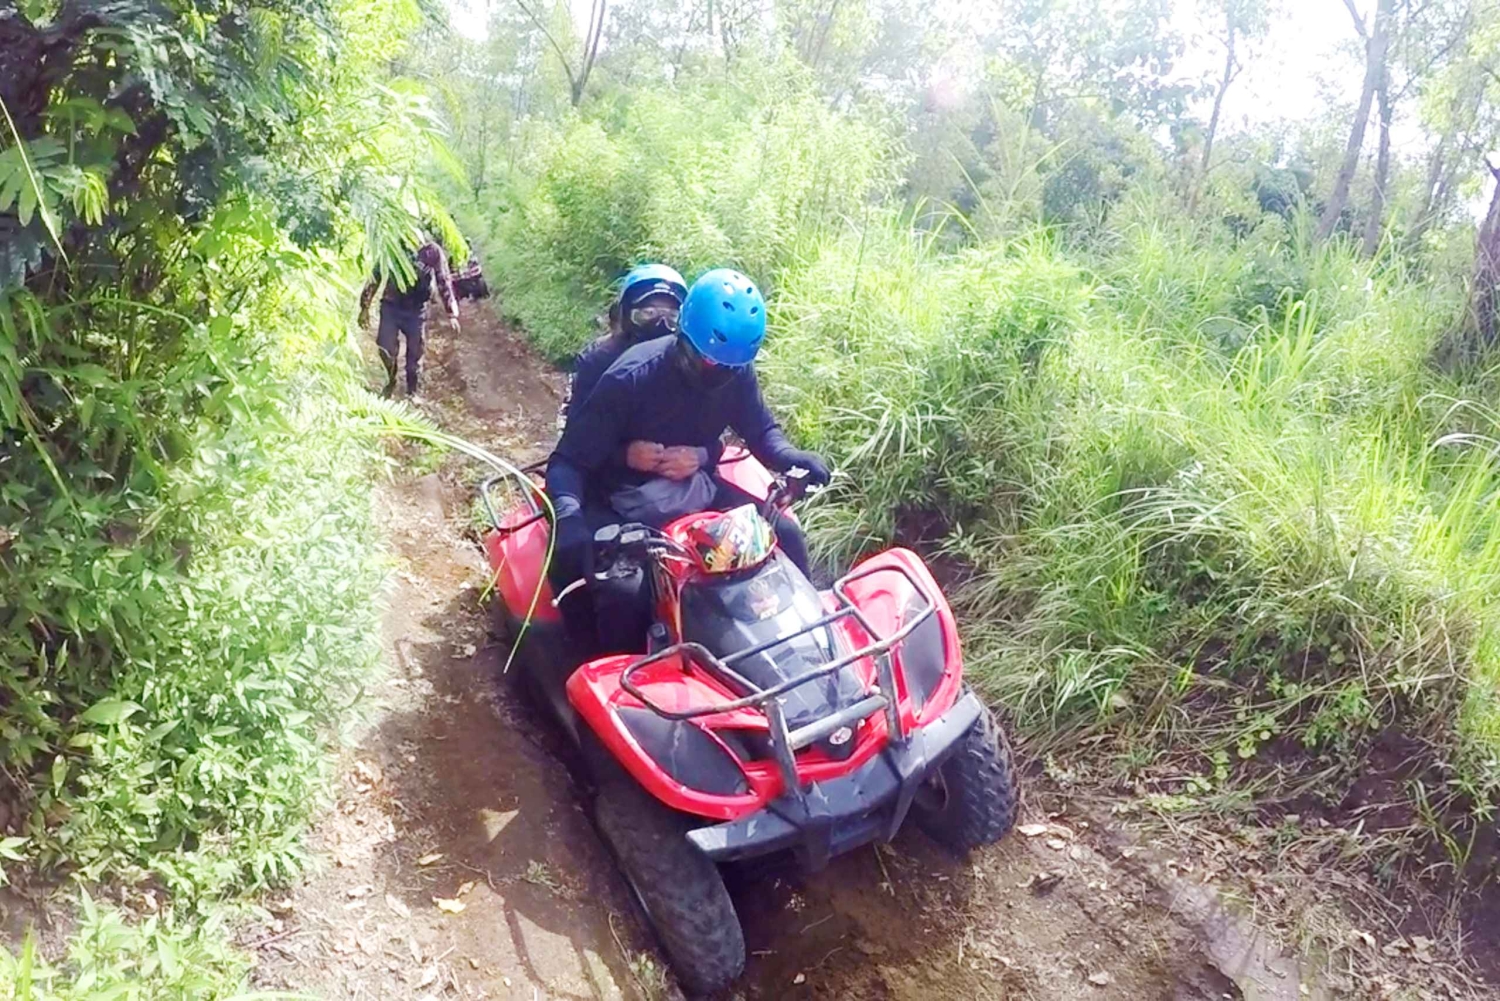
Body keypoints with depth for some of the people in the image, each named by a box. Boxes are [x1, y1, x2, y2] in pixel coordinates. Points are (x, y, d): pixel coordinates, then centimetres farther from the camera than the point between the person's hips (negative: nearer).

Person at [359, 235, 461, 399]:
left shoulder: (433, 251, -11)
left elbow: (444, 282, -4)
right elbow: (376, 275, -1)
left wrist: (452, 314, -8)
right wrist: (365, 307, -1)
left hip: (416, 309, 0)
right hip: (391, 305, 0)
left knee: (415, 352, 6)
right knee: (386, 348, -10)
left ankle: (412, 390, 28)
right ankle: (391, 380, 20)